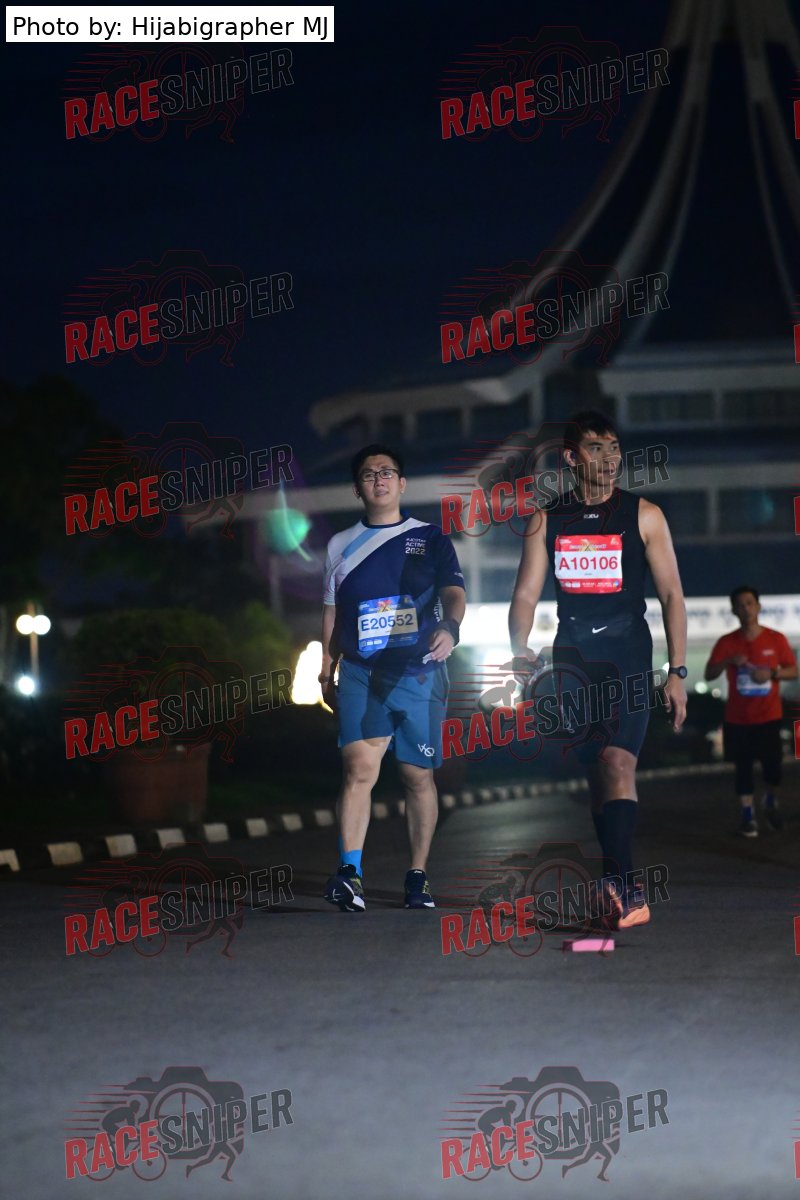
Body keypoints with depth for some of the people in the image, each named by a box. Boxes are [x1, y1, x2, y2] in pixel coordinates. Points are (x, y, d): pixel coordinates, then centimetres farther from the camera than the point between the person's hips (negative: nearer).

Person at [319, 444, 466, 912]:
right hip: (360, 675, 0)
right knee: (360, 767, -16)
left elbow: (454, 592, -6)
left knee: (419, 775, 4)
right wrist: (326, 673, 15)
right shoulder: (341, 546, 14)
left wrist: (450, 626, -27)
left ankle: (418, 876, 15)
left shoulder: (430, 538, 7)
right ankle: (350, 873, -24)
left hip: (420, 674, 0)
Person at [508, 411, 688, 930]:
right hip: (572, 657, 3)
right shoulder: (546, 521, 9)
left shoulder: (644, 516, 2)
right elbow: (526, 594, 8)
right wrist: (520, 649, -12)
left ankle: (619, 883, -29)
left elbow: (672, 594, 3)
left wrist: (678, 672, -4)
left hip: (627, 654, -3)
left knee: (618, 760, -20)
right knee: (595, 770, 6)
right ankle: (623, 889, 13)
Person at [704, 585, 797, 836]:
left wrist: (772, 674, -15)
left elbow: (794, 671, 4)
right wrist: (728, 661, -23)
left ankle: (771, 805, 24)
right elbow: (709, 674, -5)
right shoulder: (726, 642, -1)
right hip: (738, 719, 0)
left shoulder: (776, 639, -1)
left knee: (773, 765, -3)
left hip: (769, 717, 0)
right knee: (743, 767, 1)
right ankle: (748, 817, 11)